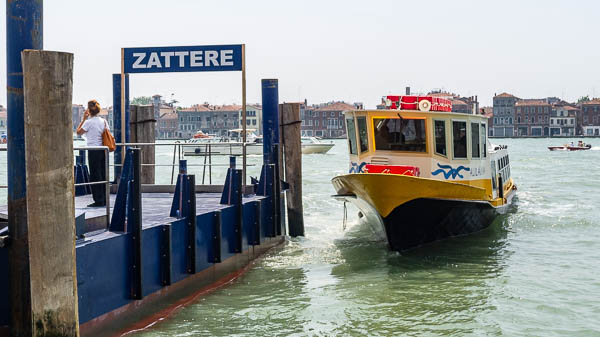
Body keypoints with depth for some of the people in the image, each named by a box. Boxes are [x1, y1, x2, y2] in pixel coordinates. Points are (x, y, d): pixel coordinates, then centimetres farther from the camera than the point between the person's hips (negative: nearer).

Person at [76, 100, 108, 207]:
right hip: (103, 150, 6)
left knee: (95, 176, -1)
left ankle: (98, 200, 0)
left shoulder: (89, 122, -11)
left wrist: (83, 119, 3)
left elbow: (78, 132, 1)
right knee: (103, 175, 11)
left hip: (93, 151, -6)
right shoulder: (103, 121, 8)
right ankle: (104, 200, 15)